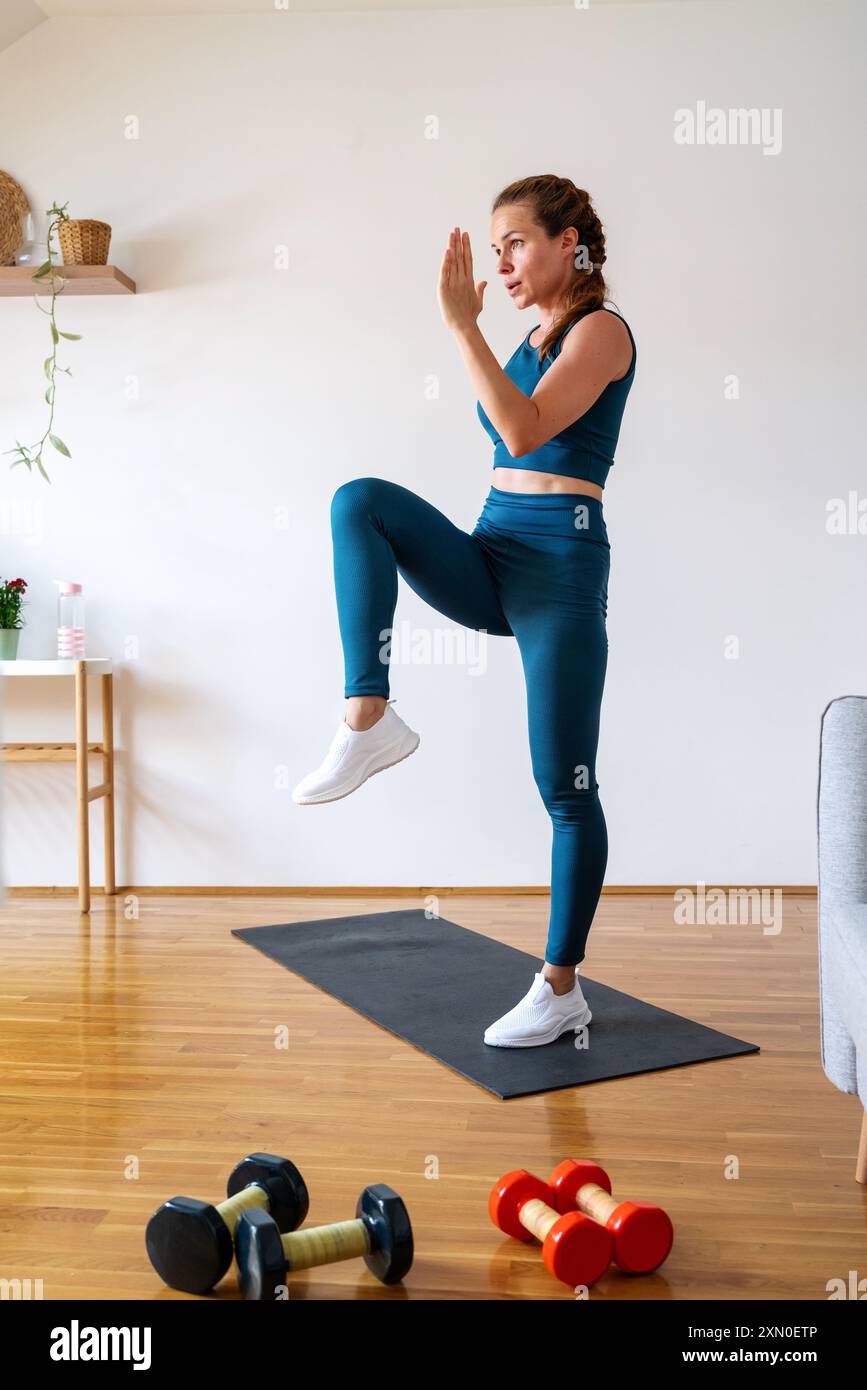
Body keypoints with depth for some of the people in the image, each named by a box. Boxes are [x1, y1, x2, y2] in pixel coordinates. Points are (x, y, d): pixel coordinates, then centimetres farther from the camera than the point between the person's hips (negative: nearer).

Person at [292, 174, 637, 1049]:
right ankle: (370, 720, -23)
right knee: (360, 500, -20)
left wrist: (460, 323, -20)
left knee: (564, 787, -2)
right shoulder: (534, 340, 19)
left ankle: (561, 988, 10)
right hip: (489, 558, 7)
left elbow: (527, 431, -21)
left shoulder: (601, 330, -4)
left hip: (560, 563, -7)